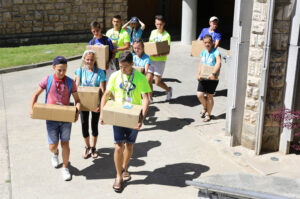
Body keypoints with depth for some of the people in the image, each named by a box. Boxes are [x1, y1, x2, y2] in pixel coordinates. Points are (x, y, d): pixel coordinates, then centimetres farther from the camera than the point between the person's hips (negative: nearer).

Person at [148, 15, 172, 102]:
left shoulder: (167, 35, -8)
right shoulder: (153, 32, 8)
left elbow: (167, 51, -12)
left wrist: (160, 55, -29)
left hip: (160, 60, -5)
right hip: (151, 59, 5)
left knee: (157, 82, -1)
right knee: (148, 80, 2)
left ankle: (168, 89, 29)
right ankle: (150, 98, 18)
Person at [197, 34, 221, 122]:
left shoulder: (216, 52, -10)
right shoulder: (203, 52, 10)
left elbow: (218, 63, -25)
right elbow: (200, 65, 11)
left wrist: (213, 73, -38)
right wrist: (198, 74, -6)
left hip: (212, 79, -5)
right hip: (203, 78, 5)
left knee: (209, 96, 4)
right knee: (199, 95, -3)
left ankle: (208, 114, 20)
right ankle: (205, 108, 27)